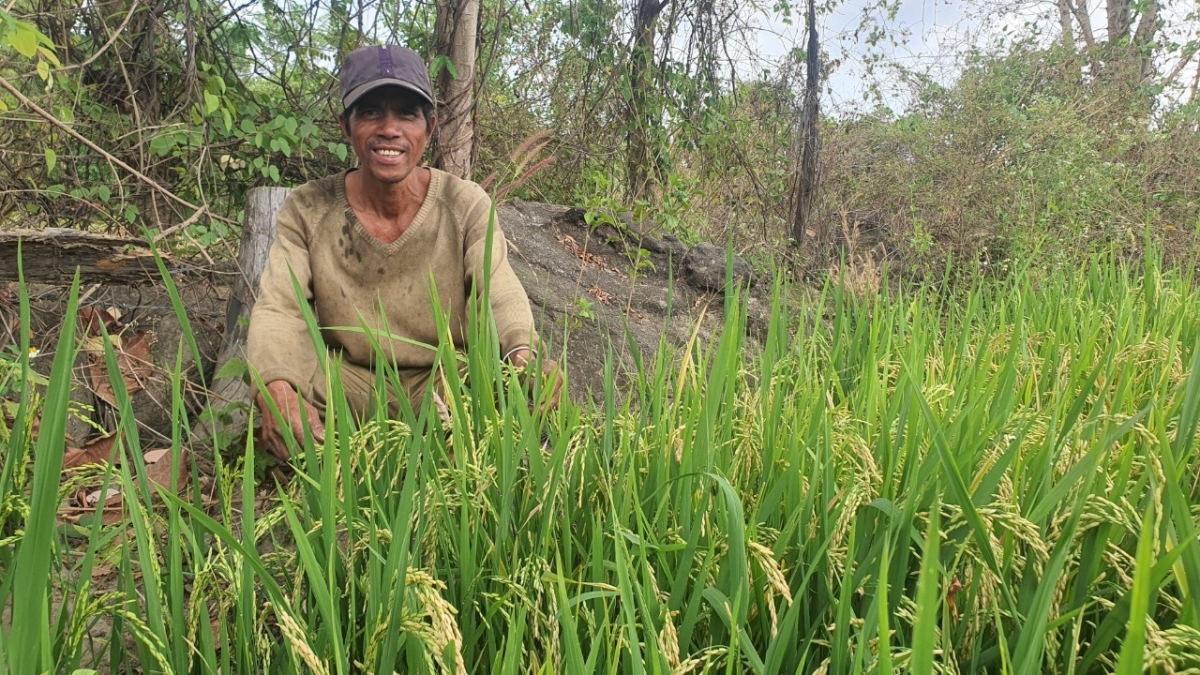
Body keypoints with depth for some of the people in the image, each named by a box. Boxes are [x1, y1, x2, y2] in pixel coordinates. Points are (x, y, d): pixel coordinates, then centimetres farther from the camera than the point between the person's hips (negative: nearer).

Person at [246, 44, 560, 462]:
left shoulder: (466, 205, -8)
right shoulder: (307, 210, -6)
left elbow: (501, 297, -18)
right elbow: (277, 309, -16)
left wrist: (522, 357, -44)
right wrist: (276, 389, -39)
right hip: (348, 386, 0)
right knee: (270, 388, -30)